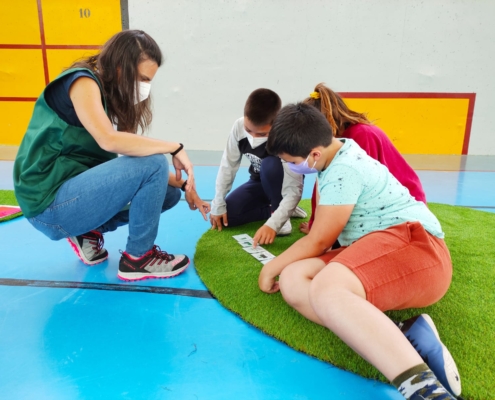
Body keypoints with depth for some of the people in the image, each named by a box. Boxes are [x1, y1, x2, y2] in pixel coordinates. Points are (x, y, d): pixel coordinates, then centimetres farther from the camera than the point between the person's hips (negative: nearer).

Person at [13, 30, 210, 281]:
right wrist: (175, 148, -21)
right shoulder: (83, 81, -13)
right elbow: (108, 140, -30)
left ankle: (89, 233, 9)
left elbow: (127, 155, 7)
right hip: (49, 202, -9)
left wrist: (182, 184, -1)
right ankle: (138, 257, -7)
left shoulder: (112, 94, 11)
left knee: (168, 192, 8)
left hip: (74, 191, 9)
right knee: (153, 164, -22)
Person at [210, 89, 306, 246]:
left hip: (280, 185, -4)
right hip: (259, 183, 4)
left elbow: (294, 189, -35)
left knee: (270, 164, -37)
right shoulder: (239, 126, -22)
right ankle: (277, 210, 1)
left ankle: (279, 211, -12)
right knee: (224, 216, -15)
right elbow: (228, 165, -11)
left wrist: (273, 223, -45)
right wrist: (218, 204, -12)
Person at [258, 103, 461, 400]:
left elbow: (318, 242, -10)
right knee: (292, 280, -14)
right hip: (372, 254, 10)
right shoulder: (340, 153, 17)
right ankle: (404, 337, -27)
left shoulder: (343, 171, -14)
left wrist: (271, 267, 2)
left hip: (412, 244, -10)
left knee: (326, 290, -38)